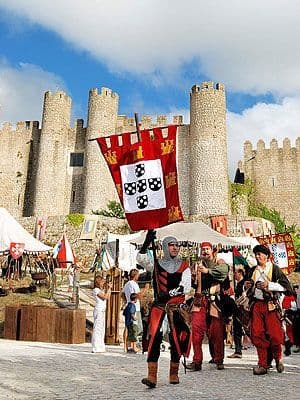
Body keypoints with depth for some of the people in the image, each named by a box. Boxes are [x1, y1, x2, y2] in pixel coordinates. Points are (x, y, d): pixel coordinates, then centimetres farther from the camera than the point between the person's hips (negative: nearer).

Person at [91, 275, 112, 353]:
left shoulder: (102, 290, 19)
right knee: (97, 328, -8)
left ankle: (100, 347, 16)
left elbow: (108, 298, 13)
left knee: (102, 329, 10)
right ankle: (95, 348, -6)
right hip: (98, 310, -9)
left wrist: (109, 289, 10)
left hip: (102, 310, 10)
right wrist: (109, 288, -8)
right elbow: (104, 297, -15)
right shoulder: (96, 290, -8)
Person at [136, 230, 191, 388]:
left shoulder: (184, 267, 7)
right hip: (158, 305, -1)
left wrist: (168, 294, -18)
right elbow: (140, 258, -9)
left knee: (177, 338, 1)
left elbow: (185, 287, -6)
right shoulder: (156, 264, 9)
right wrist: (147, 242, -24)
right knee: (154, 336, -12)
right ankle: (152, 376, -13)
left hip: (176, 306, 1)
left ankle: (174, 373, 18)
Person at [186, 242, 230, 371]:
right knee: (197, 330, -7)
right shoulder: (198, 265, 20)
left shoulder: (219, 263, 8)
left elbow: (224, 270, -15)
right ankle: (197, 361, -1)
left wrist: (207, 271, -26)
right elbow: (193, 283, 22)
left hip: (214, 301, -2)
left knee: (216, 332, -1)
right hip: (200, 300, 3)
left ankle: (219, 360, 14)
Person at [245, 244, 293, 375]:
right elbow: (248, 290, 27)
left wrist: (269, 285, -15)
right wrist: (247, 286, 4)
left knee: (274, 334, -7)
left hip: (271, 305, -4)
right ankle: (263, 365, 7)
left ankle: (278, 359, 21)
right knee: (257, 335, -2)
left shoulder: (274, 269, 3)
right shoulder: (252, 271, 17)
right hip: (256, 304, 4)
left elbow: (286, 286, -6)